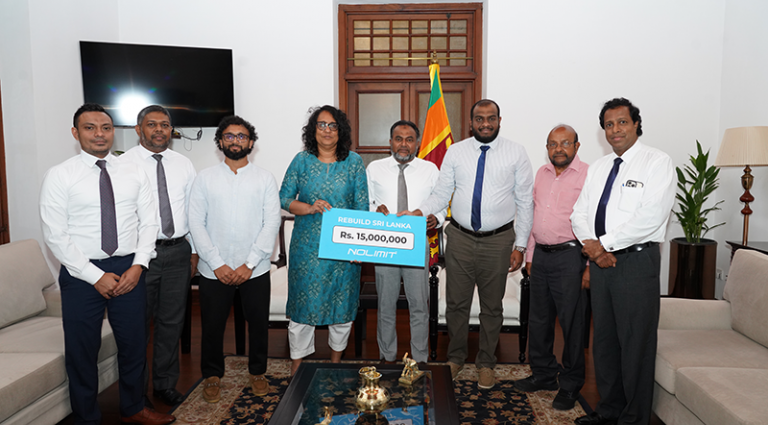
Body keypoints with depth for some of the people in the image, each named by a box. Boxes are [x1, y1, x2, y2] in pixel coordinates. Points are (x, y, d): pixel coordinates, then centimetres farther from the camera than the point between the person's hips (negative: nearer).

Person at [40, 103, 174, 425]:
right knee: (81, 350, 10)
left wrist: (138, 266, -9)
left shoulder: (134, 174, 5)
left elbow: (149, 222, 4)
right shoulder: (59, 176, -5)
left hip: (129, 270, 3)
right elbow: (55, 235, -9)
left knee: (133, 344, 14)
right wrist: (97, 276, -13)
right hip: (82, 274, -2)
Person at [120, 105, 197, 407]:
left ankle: (165, 385, 31)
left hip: (178, 252, 4)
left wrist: (194, 251, 8)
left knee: (172, 322, 13)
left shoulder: (183, 164, 9)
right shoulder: (123, 164, -4)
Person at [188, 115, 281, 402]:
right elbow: (196, 223, -2)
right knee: (212, 325, 10)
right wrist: (218, 264, -11)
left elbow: (272, 223, -4)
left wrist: (249, 264, -12)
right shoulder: (205, 178, 3)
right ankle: (212, 375, 32)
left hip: (255, 269, 0)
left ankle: (257, 372, 32)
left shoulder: (265, 178, 2)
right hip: (215, 270, 0)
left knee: (259, 323, 10)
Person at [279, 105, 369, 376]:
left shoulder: (354, 162, 2)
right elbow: (284, 198, 5)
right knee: (303, 300, 4)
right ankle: (297, 364, 22)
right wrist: (310, 208, -13)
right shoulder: (302, 160, 3)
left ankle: (336, 361, 31)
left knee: (341, 301, 9)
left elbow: (362, 206, 1)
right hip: (307, 245, 0)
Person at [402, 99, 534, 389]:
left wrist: (520, 245, -3)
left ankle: (486, 364, 31)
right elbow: (442, 193, 3)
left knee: (492, 306, 12)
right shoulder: (455, 151, 3)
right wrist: (420, 212, -17)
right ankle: (455, 357, 32)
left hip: (498, 240, -1)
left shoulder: (516, 153, -1)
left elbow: (525, 202, 1)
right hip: (460, 238, 1)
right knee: (456, 302, 10)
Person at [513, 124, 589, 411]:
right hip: (541, 255, 7)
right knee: (538, 319, 14)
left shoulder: (588, 175, -8)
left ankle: (570, 385, 19)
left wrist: (590, 266, -14)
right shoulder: (542, 173, 13)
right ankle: (543, 374, 31)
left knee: (571, 322, 2)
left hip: (569, 257, -6)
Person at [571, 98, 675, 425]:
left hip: (636, 261, -6)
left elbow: (651, 216, -17)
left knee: (635, 342, 1)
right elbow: (579, 213, 10)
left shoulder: (657, 162, -5)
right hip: (600, 262, 6)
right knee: (604, 338, 13)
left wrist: (605, 243, -16)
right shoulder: (598, 168, 15)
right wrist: (593, 247, -8)